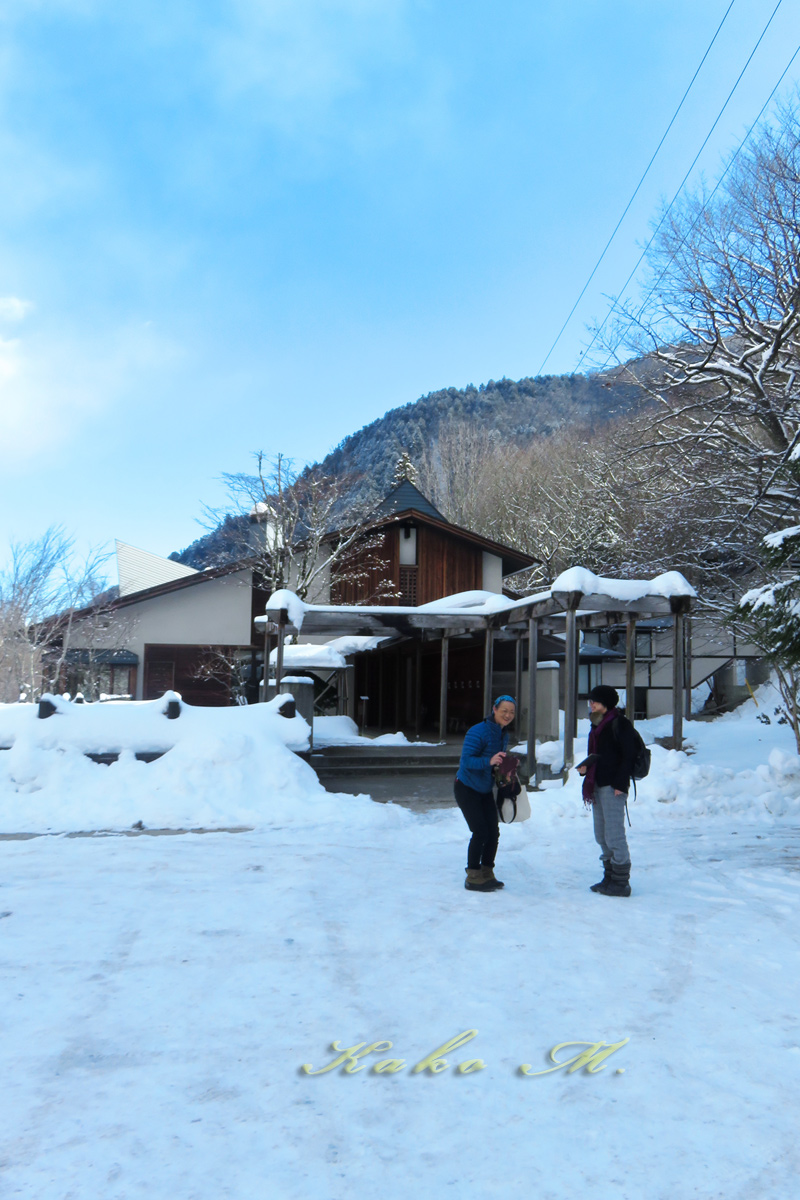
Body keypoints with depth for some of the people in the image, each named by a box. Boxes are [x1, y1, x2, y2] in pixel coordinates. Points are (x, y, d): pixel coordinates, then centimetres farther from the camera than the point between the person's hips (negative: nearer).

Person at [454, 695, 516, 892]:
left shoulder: (504, 735, 5)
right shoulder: (478, 732, -23)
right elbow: (466, 760, -27)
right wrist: (489, 761, -40)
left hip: (485, 790, 8)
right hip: (467, 789, -8)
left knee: (493, 832, 5)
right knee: (480, 832, -12)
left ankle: (486, 874, 20)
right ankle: (473, 877, 2)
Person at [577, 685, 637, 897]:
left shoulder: (619, 723, -9)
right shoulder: (597, 725, 18)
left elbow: (628, 756, -15)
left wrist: (620, 783, -20)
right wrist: (585, 767, 5)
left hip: (613, 787, -10)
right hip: (598, 785, 10)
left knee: (614, 835, -6)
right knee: (602, 836, 13)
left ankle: (621, 882, 1)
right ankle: (610, 878, 22)